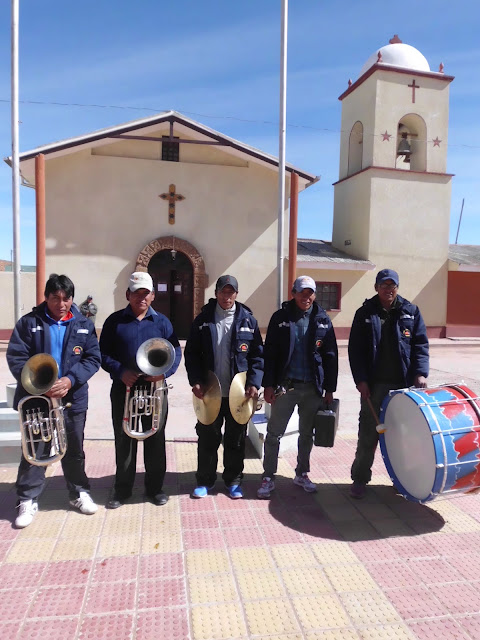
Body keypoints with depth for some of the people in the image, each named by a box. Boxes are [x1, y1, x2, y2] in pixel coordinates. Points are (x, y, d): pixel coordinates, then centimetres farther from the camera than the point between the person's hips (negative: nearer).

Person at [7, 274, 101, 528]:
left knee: (74, 450, 14)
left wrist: (70, 380, -18)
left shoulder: (84, 325, 2)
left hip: (73, 399, 2)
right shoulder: (28, 322, -2)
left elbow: (93, 358, -3)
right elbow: (15, 357, -8)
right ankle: (28, 500, 25)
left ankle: (79, 493, 31)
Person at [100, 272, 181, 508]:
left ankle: (155, 488, 26)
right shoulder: (115, 321, 3)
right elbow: (103, 353, 1)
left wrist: (164, 371, -17)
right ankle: (122, 489, 26)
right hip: (123, 389, 0)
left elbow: (176, 351, 2)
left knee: (155, 440, 9)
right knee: (124, 440, 10)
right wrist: (120, 372, -16)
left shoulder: (162, 322, 5)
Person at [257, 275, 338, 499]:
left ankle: (302, 474, 32)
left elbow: (330, 355, 3)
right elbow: (270, 353, -2)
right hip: (285, 385, -2)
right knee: (274, 434, 3)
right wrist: (268, 384, -7)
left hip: (313, 387, 2)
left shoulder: (322, 319, 2)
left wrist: (330, 389, 1)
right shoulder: (280, 317, -2)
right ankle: (268, 478, 17)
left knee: (307, 434, 15)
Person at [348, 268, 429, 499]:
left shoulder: (411, 312, 7)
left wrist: (420, 372, -11)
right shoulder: (364, 313, 3)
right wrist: (361, 380, -8)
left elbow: (420, 344, 4)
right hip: (374, 384, -1)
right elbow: (355, 350, 0)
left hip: (404, 384, 1)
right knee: (368, 433, 4)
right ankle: (360, 478, 16)